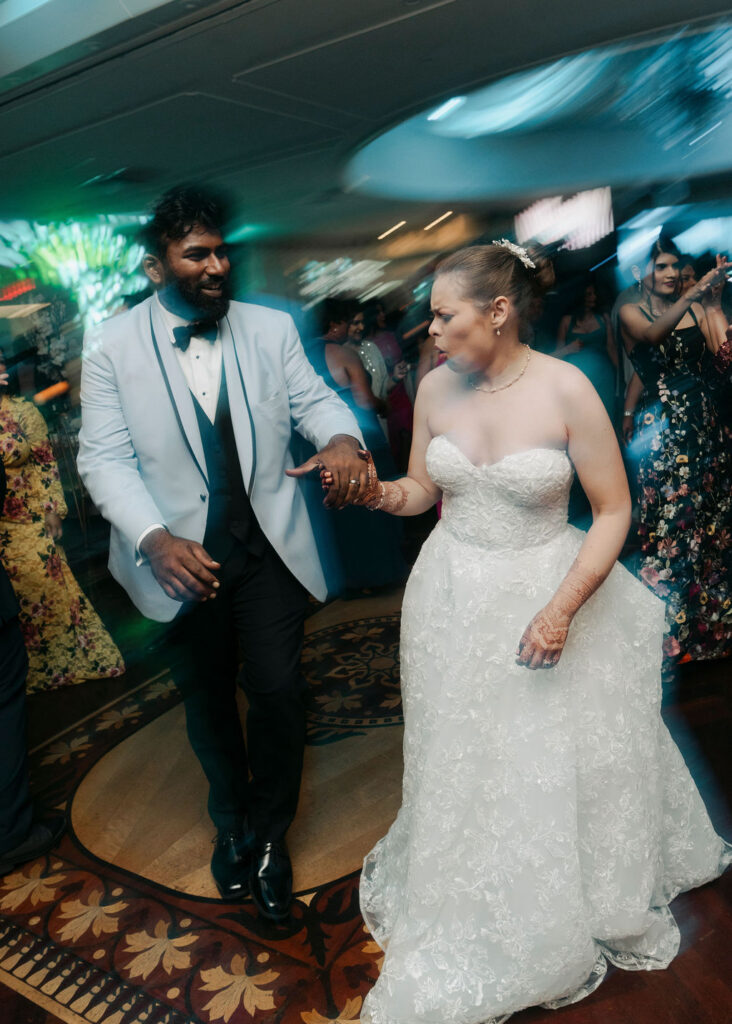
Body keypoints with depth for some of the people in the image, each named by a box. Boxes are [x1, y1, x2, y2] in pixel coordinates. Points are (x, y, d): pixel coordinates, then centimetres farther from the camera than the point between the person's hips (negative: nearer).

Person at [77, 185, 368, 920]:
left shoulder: (271, 329, 0)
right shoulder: (111, 347, -6)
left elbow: (314, 398, -2)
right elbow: (105, 457, -10)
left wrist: (341, 438, -28)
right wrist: (156, 540, -26)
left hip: (270, 547, 1)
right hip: (181, 555, 0)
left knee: (277, 690, -1)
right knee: (207, 697, 18)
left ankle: (270, 834, 28)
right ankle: (232, 822, 46)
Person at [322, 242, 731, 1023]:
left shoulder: (566, 389, -17)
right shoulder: (436, 388, -5)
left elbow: (613, 510, -12)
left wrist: (563, 609, -20)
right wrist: (374, 492, -13)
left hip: (549, 593, -3)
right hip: (453, 599, 4)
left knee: (559, 765, 11)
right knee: (462, 765, 17)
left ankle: (580, 911, 44)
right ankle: (472, 926, 45)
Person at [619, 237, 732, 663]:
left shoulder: (697, 308, 10)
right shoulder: (631, 312, 1)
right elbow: (653, 333, -22)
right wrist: (692, 295, -35)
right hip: (660, 427, -4)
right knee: (667, 523, -2)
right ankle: (671, 630, 13)